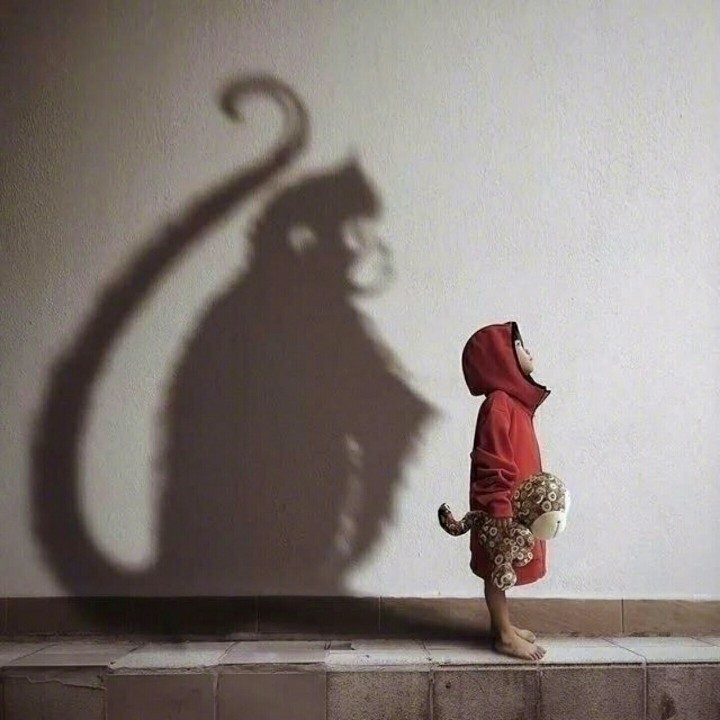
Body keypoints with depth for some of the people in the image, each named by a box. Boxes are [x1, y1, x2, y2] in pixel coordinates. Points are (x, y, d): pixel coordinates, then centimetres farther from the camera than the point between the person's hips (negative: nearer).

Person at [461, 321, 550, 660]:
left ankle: (503, 625, 30)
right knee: (497, 568, 3)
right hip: (503, 507, -9)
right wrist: (499, 505, -24)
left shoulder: (514, 401, 11)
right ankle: (505, 636, 12)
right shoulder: (498, 405, -20)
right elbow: (492, 462, -23)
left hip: (516, 503, 9)